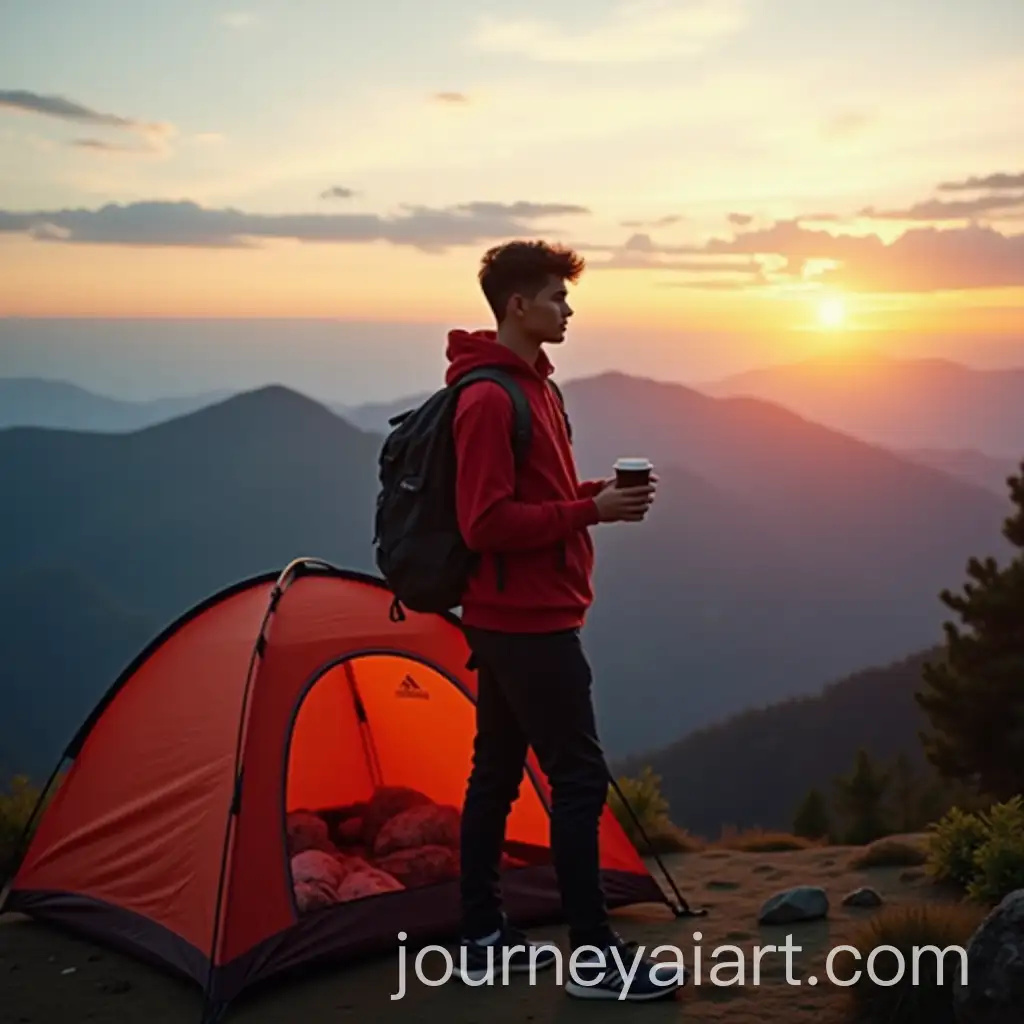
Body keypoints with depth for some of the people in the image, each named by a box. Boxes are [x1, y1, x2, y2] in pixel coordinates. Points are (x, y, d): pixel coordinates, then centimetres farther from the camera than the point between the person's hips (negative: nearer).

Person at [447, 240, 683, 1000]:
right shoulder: (491, 398, -18)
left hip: (508, 619, 10)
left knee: (497, 772, 13)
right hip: (529, 622, -10)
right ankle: (595, 957, 4)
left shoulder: (528, 385, 14)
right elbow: (486, 523, -22)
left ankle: (484, 939, 23)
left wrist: (593, 493, 2)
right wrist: (590, 512, -20)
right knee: (580, 777, -5)